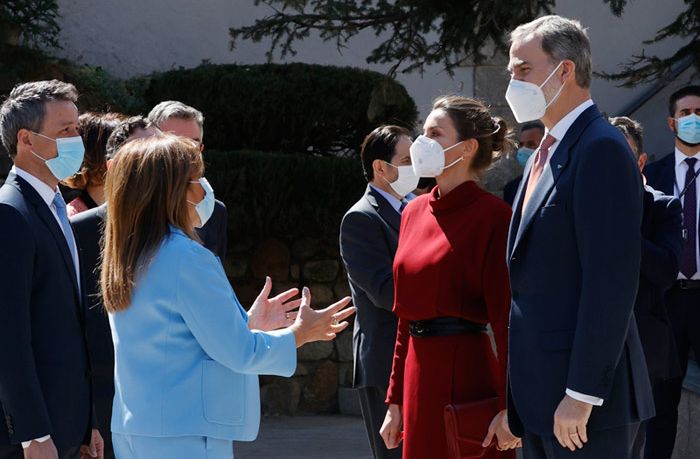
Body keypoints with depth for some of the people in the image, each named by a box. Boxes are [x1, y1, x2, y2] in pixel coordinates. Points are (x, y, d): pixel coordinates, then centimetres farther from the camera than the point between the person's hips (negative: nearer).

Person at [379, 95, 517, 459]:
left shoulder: (491, 215, -9)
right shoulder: (415, 212, 12)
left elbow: (506, 316, -13)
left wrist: (509, 408, -17)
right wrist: (395, 401, 14)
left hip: (466, 372, -7)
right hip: (420, 373, 7)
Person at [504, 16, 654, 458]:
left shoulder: (600, 149, -13)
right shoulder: (547, 152, 17)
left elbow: (611, 281, -20)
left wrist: (582, 394, -21)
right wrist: (522, 390, 14)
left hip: (582, 395, -9)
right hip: (539, 389, 9)